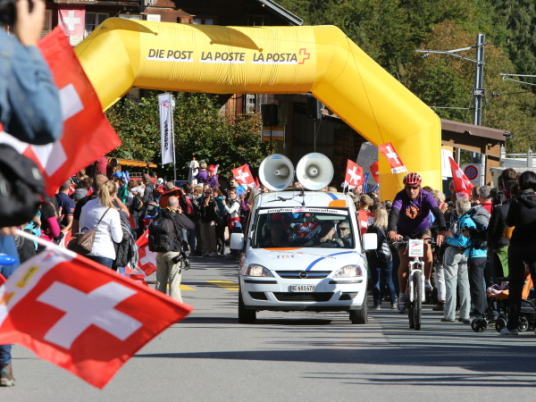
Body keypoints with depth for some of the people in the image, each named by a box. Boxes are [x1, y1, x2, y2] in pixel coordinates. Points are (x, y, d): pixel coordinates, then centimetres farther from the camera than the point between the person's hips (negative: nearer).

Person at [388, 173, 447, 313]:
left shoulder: (426, 196, -23)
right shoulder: (401, 197, -24)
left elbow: (437, 213, -34)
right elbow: (394, 213, -39)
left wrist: (442, 231, -52)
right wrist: (392, 231, -57)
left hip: (422, 229, 0)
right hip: (404, 232, 0)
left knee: (427, 246, -31)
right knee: (404, 261, -9)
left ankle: (427, 280, -16)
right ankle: (402, 295, 4)